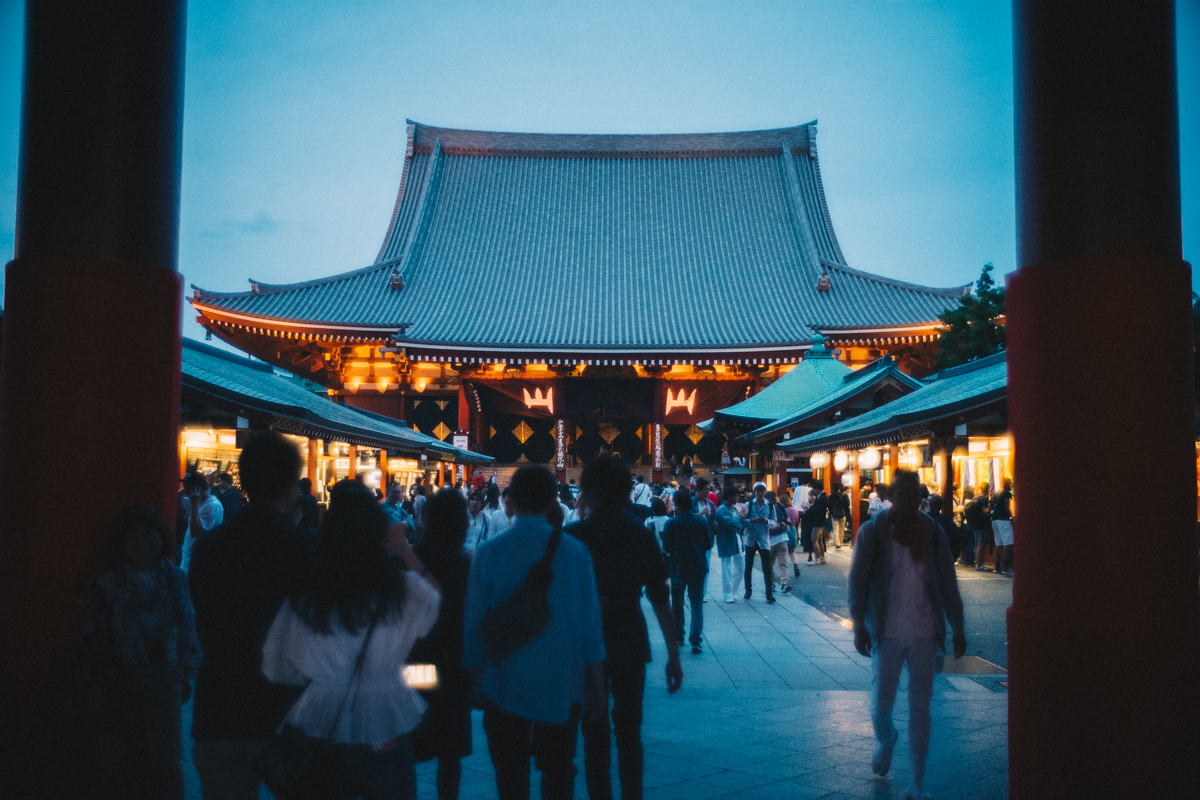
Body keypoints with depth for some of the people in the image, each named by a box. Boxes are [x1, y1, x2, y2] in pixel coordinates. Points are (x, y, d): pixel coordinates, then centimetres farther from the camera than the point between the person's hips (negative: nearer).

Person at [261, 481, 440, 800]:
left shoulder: (302, 596, -10)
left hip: (320, 731, 1)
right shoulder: (403, 590, -15)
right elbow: (438, 601, 8)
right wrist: (405, 551, 6)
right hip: (386, 731, -1)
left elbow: (278, 669, -1)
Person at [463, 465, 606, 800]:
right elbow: (590, 624, -3)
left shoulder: (488, 553, -8)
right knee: (558, 772, 14)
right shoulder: (574, 551, -6)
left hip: (505, 685, 0)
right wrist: (596, 683, 7)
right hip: (562, 685, 1)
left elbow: (474, 623, -2)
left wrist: (476, 677, 11)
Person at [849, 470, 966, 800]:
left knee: (920, 706, 6)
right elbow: (858, 580, -3)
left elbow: (947, 583, 6)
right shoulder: (872, 532, -3)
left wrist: (957, 628, 6)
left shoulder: (932, 533, 3)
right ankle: (885, 741, 39)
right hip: (888, 633, -1)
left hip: (924, 633, 1)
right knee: (881, 702, 4)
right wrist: (859, 625, -9)